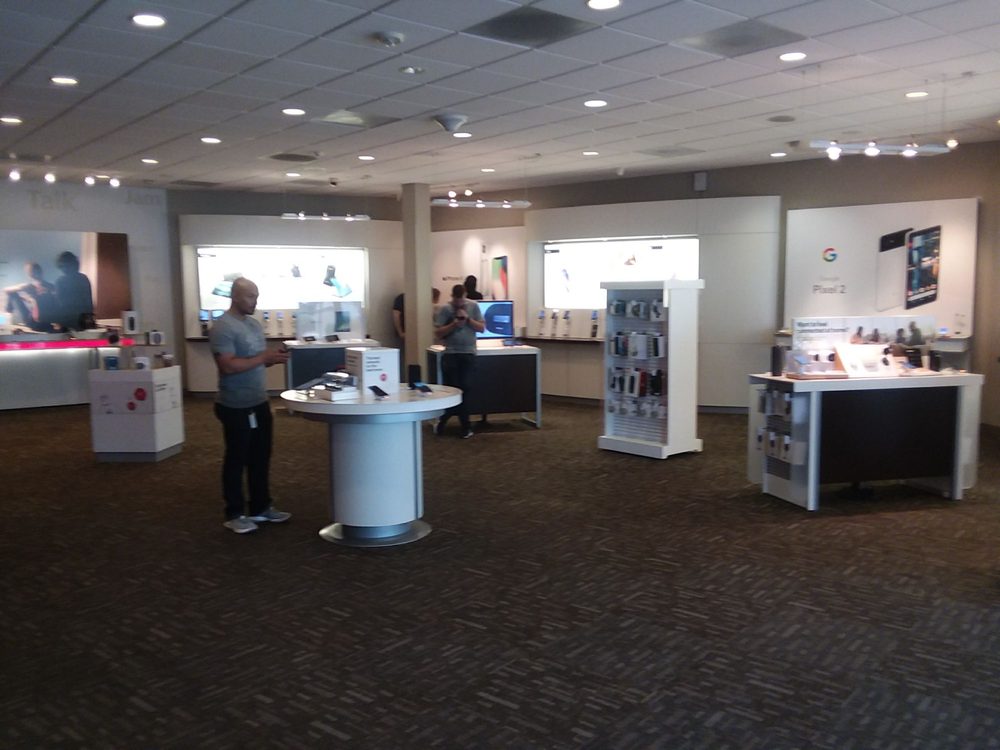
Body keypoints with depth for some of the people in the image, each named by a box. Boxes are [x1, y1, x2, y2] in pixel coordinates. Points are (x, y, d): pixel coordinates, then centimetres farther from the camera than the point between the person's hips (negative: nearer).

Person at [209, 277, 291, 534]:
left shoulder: (254, 323, 11)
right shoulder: (222, 327, -16)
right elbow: (228, 366, -25)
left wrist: (275, 357, -4)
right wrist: (264, 358, -24)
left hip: (260, 403, 8)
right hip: (236, 407, -8)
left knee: (261, 457, 15)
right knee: (237, 459, 3)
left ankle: (261, 507, 27)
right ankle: (234, 514, 16)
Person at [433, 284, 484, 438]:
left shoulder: (473, 306, 6)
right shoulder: (445, 309, 0)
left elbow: (481, 328, 4)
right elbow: (437, 333, -2)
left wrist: (468, 319, -10)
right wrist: (453, 325, -15)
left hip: (468, 353, 2)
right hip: (450, 354, -1)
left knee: (465, 388, -3)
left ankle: (442, 421, 10)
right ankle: (466, 426, 12)